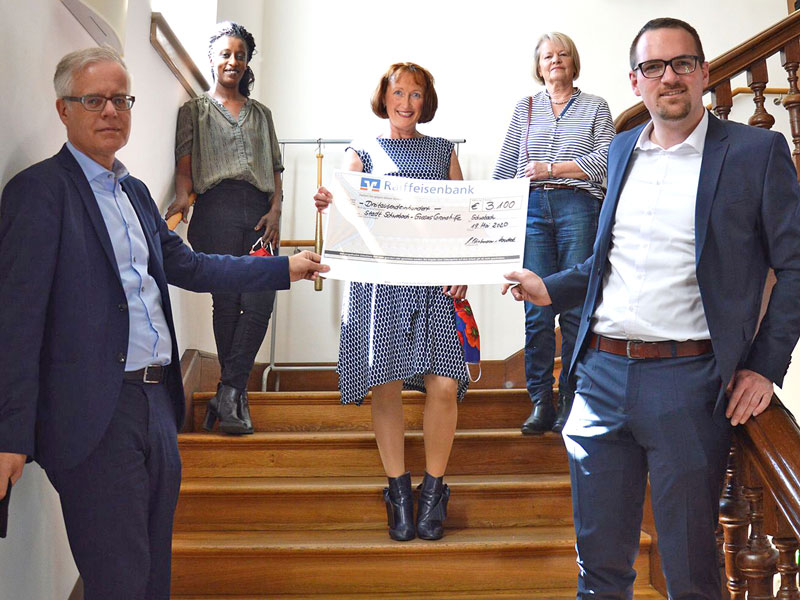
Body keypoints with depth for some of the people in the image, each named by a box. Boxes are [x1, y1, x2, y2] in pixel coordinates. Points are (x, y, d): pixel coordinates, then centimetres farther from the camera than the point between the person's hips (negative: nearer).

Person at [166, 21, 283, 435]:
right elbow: (184, 164, 5)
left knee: (260, 301, -13)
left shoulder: (261, 113, 25)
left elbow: (275, 168, 19)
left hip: (259, 210, 3)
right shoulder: (195, 110, 17)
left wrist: (275, 210, 3)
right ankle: (235, 396, 3)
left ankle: (228, 391, -7)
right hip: (216, 208, -2)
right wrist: (182, 196, -14)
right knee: (227, 301, -6)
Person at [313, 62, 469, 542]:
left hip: (436, 280, 1)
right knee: (386, 383, -3)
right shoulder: (364, 151, 15)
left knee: (444, 384, -10)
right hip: (380, 280, 0)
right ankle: (399, 491, 12)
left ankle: (433, 491, 7)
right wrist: (327, 206, -14)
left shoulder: (443, 151, 17)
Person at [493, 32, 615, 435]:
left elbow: (607, 157, -1)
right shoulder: (525, 108, 20)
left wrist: (552, 168, -6)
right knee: (537, 311, -4)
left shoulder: (595, 107, 14)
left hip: (579, 207, -1)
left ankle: (571, 402, 3)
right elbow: (505, 166, 18)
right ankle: (541, 403, 3)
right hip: (532, 207, 2)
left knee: (576, 308, -5)